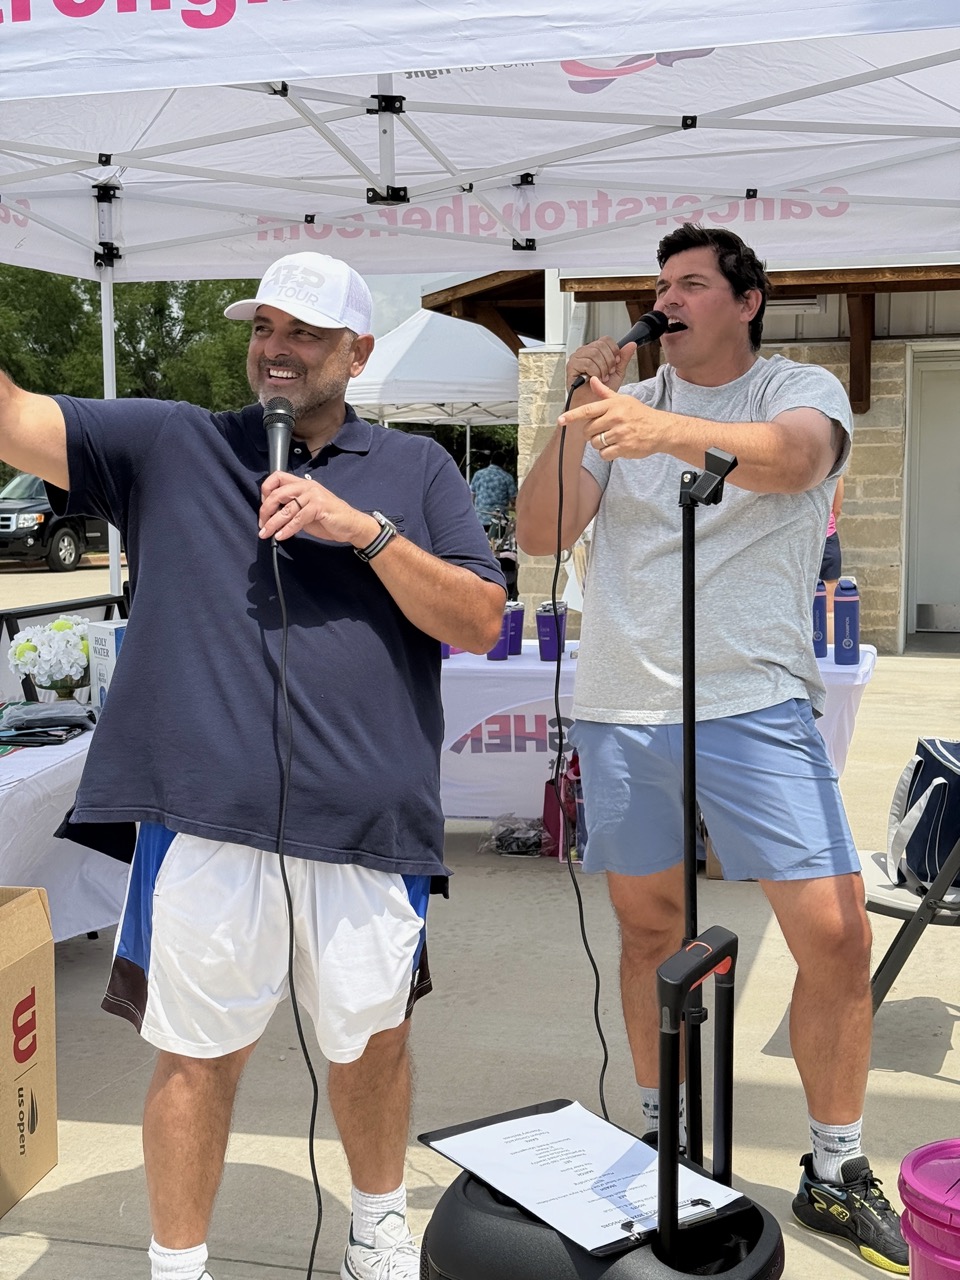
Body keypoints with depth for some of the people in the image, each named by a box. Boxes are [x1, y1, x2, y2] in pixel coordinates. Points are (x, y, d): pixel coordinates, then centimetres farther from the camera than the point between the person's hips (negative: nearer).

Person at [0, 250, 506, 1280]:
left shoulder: (417, 470, 11)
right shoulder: (170, 445, 9)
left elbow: (480, 623, 1)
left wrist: (365, 528, -10)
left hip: (366, 818, 1)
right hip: (203, 815, -1)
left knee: (372, 1041, 17)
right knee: (197, 1053, 9)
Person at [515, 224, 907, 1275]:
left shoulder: (801, 390, 1)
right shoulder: (625, 407, 10)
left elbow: (792, 457, -25)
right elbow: (538, 536, 3)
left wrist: (669, 432, -43)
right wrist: (580, 414, -9)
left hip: (755, 706, -2)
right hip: (617, 708, 3)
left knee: (836, 938, -5)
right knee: (650, 929, 13)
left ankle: (835, 1177, 15)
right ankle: (658, 1141, 32)